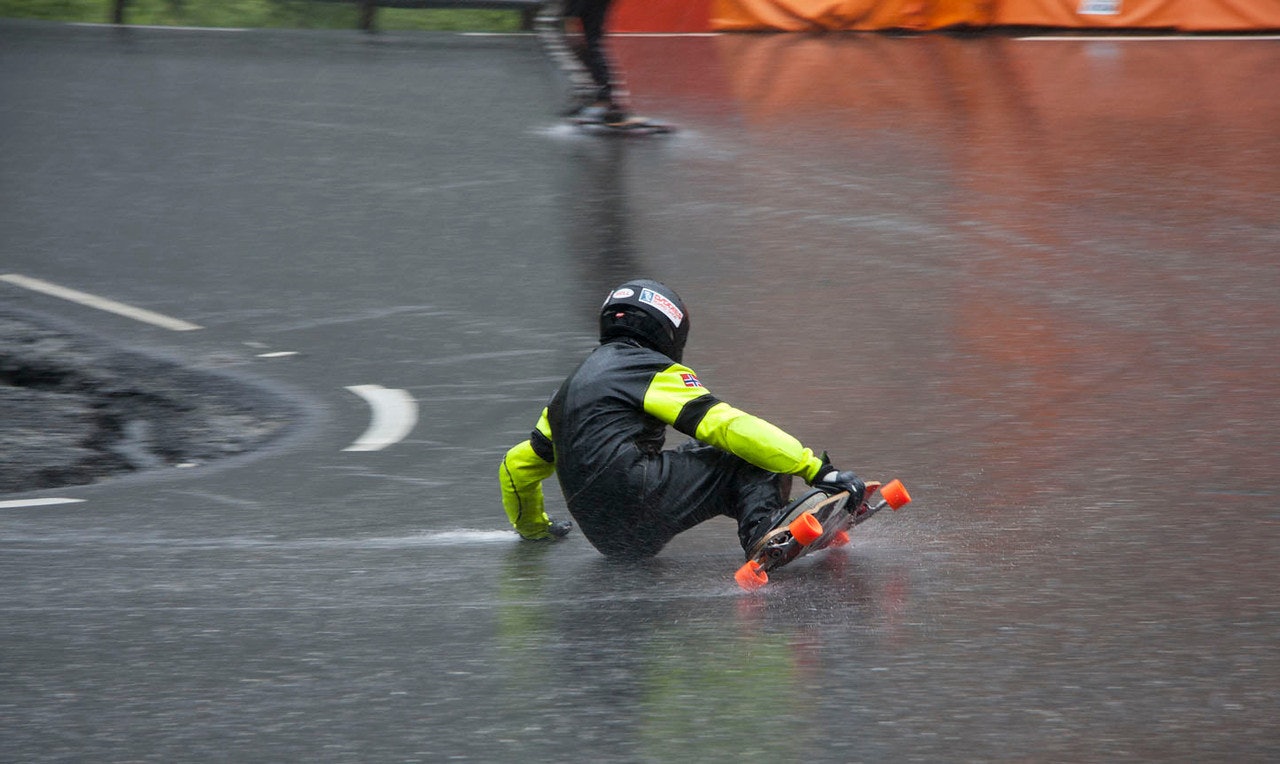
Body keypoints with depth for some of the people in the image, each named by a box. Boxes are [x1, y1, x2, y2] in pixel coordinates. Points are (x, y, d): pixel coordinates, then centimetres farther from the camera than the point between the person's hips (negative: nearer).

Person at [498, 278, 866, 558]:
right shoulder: (653, 371, 4)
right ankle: (764, 534, -31)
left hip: (605, 537, 8)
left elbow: (517, 467, 36)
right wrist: (816, 469, -10)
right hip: (640, 504, -8)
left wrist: (532, 527, 56)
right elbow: (729, 425, -7)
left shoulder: (572, 386, 29)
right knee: (755, 464, -4)